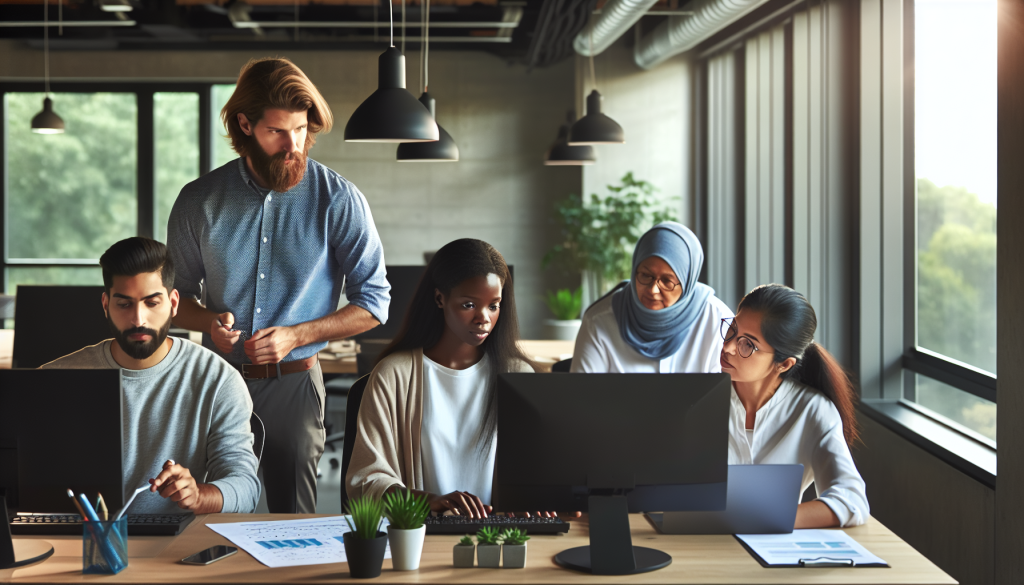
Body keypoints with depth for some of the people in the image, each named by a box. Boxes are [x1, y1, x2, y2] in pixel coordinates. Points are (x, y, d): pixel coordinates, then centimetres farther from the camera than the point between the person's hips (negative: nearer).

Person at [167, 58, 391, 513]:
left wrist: (296, 335, -13)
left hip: (293, 385, -1)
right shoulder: (200, 201, 1)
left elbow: (373, 304, -3)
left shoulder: (339, 201, -5)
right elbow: (176, 293, 11)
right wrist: (209, 321, -10)